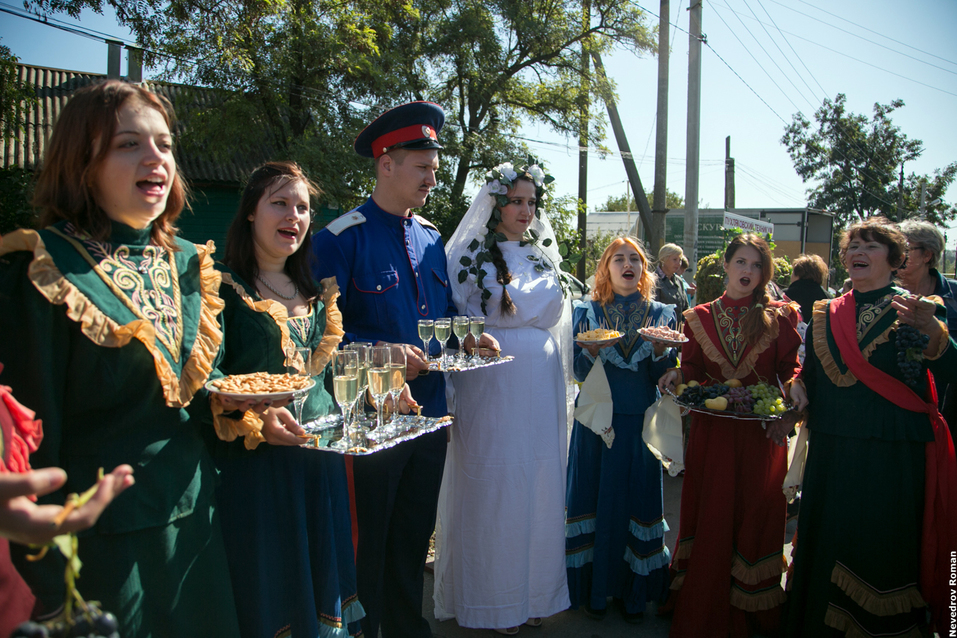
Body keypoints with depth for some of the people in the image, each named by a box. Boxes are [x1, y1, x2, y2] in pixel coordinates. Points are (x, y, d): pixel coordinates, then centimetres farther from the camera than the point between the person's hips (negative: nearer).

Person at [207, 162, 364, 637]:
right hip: (254, 462, -6)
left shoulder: (316, 290, 13)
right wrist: (256, 420, -28)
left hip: (321, 458, 6)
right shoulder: (223, 289, -7)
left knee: (321, 576, 17)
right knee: (265, 585, 6)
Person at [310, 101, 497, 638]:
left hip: (431, 413, 7)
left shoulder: (432, 238, 11)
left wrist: (468, 339, -1)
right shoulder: (342, 238, -12)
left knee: (414, 538, 21)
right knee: (367, 547, 9)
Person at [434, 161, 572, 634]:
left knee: (539, 485, 8)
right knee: (492, 484, 0)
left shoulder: (544, 257, 15)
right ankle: (491, 600, 17)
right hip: (491, 384, -5)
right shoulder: (471, 255, 0)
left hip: (540, 383, 5)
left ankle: (535, 592, 25)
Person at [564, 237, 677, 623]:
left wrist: (660, 350, -18)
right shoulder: (588, 312, 2)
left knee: (637, 501, 6)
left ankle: (633, 592, 22)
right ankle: (594, 590, 20)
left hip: (640, 422, 1)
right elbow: (578, 372, -1)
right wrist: (592, 349, -20)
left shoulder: (661, 315, 5)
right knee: (595, 500, 5)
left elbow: (663, 377, 1)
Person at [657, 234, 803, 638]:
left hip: (762, 431, -1)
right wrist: (678, 375, -13)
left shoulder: (779, 317, 3)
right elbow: (693, 369, 8)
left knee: (756, 513, 6)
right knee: (710, 514, 7)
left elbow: (792, 371, 1)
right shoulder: (700, 317, 7)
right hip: (712, 431, 1)